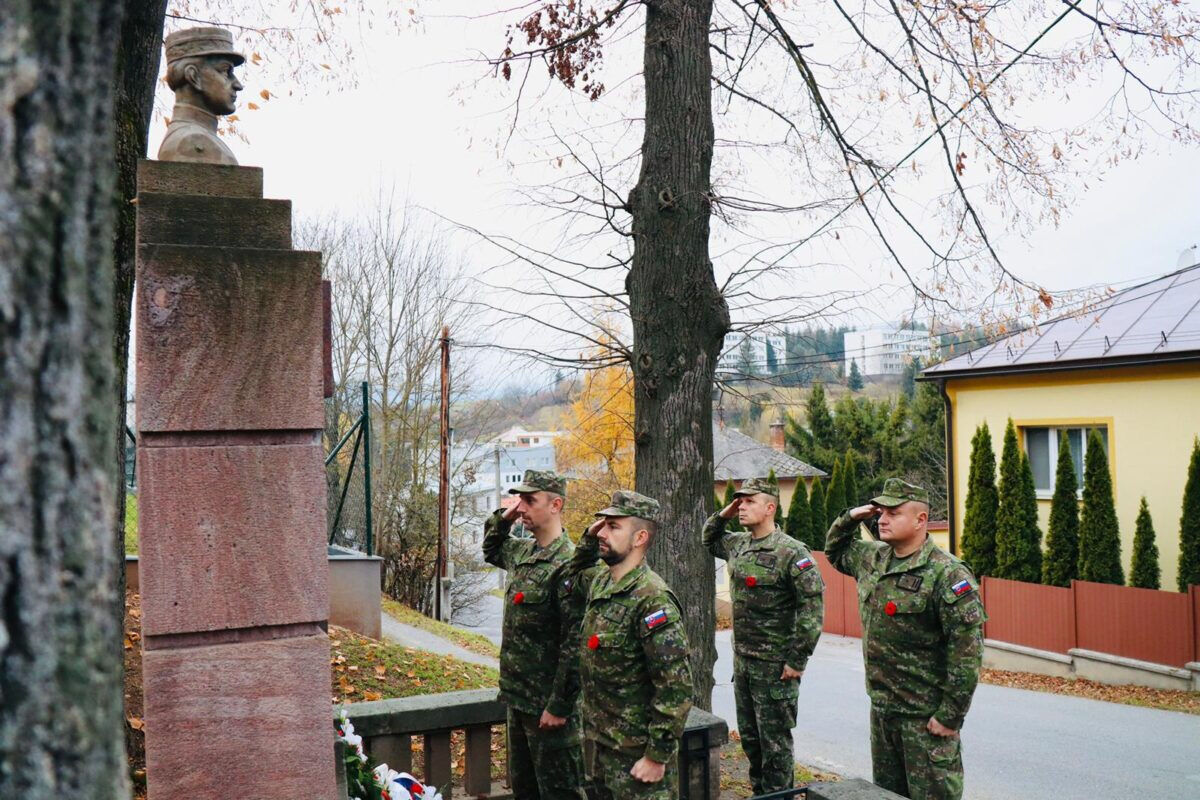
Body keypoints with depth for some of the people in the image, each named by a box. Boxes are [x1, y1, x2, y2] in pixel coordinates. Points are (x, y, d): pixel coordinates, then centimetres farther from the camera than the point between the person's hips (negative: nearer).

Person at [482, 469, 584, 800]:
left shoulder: (567, 565, -20)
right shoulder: (522, 552, 8)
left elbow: (575, 644, -22)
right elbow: (491, 550, 32)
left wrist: (559, 706, -21)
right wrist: (503, 518, 12)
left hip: (548, 704, -9)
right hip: (518, 698, 9)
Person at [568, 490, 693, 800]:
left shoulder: (652, 599, -21)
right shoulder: (599, 581, 4)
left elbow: (676, 687, -22)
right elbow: (577, 575, 30)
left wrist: (658, 756, -20)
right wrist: (589, 539, 11)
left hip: (637, 754, -8)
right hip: (597, 741, 8)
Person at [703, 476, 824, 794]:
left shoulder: (792, 552, -16)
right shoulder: (737, 544, 7)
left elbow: (813, 606, -19)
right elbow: (709, 540, 29)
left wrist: (798, 660, -20)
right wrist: (721, 515, 9)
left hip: (775, 666, -8)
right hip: (742, 660, 8)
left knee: (775, 741, 2)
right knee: (749, 737, 17)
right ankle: (759, 792, 31)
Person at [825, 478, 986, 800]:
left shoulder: (947, 574, -18)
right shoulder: (873, 558, 8)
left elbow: (967, 649, -21)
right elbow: (836, 550, 29)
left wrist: (951, 715, -20)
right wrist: (850, 518, 9)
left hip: (925, 716, -8)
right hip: (881, 708, 8)